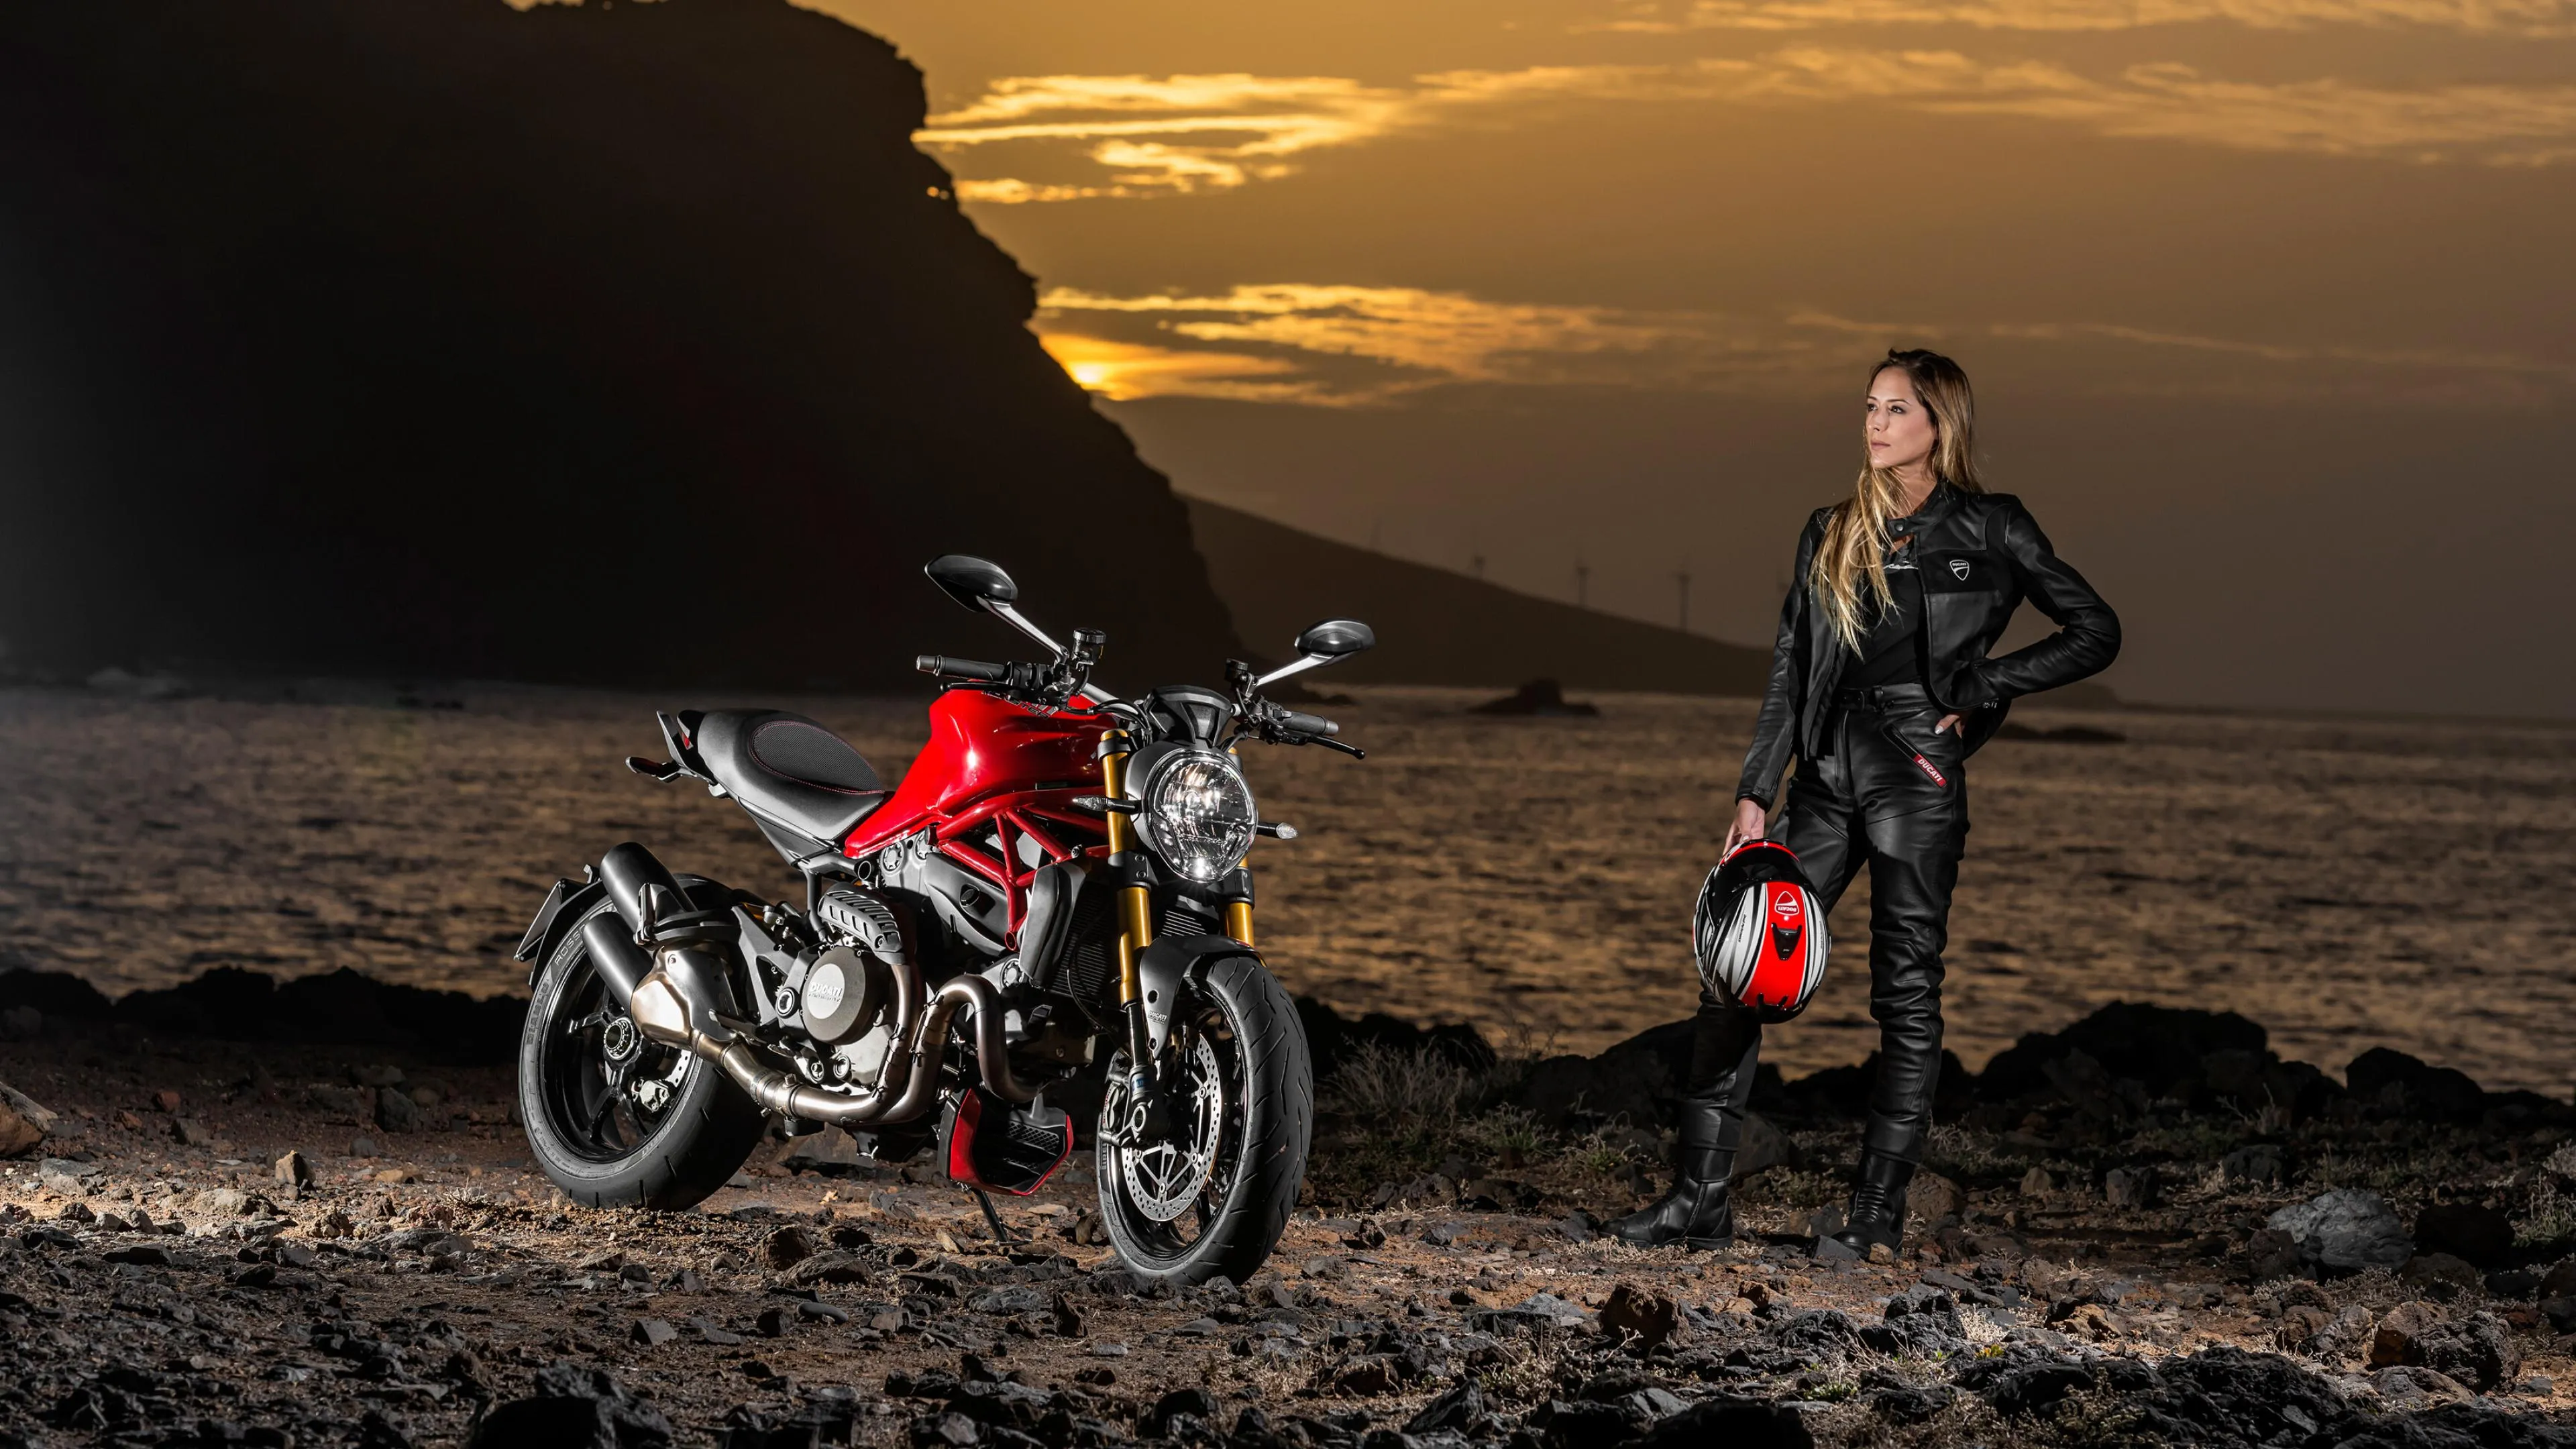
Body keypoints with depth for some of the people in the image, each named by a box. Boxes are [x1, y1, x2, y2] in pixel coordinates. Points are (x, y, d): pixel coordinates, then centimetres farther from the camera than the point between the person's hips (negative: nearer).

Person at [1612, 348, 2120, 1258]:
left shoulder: (1989, 530, 2)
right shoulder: (1833, 535, 14)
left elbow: (2095, 632, 2)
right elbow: (1790, 672, 13)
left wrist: (1978, 688, -5)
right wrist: (1756, 793, 5)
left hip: (1918, 771, -5)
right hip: (1827, 771, 5)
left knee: (1905, 993, -2)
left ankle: (1879, 1215, 4)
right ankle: (1701, 1199, 3)